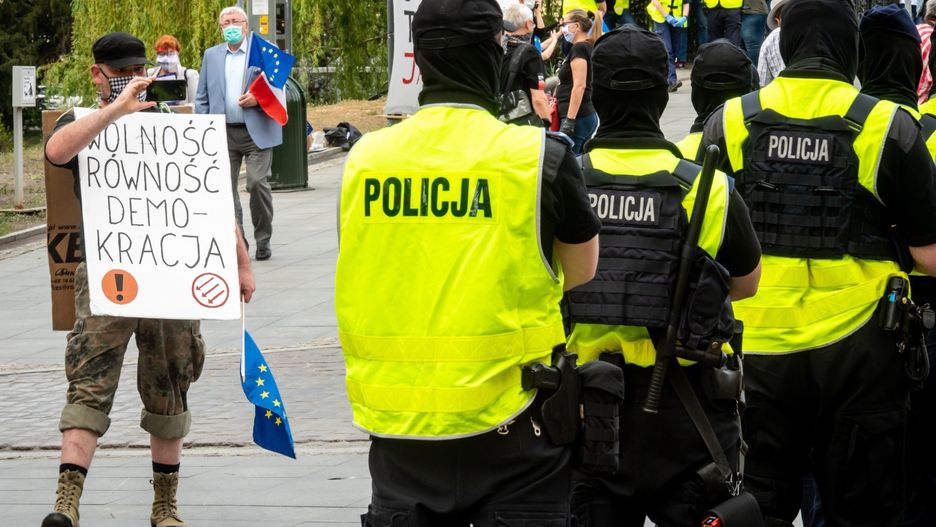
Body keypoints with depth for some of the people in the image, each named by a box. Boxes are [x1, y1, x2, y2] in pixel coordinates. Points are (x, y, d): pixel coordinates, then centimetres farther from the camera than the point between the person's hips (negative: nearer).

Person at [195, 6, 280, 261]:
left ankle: (263, 240, 3)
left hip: (257, 132, -3)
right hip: (223, 133, 3)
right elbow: (202, 97, 15)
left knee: (257, 183, -12)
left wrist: (258, 99, -14)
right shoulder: (211, 55, 14)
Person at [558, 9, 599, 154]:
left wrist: (569, 120, -21)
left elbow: (579, 86, -18)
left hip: (578, 117, -10)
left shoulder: (579, 48, -11)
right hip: (589, 114, 10)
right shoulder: (589, 48, 17)